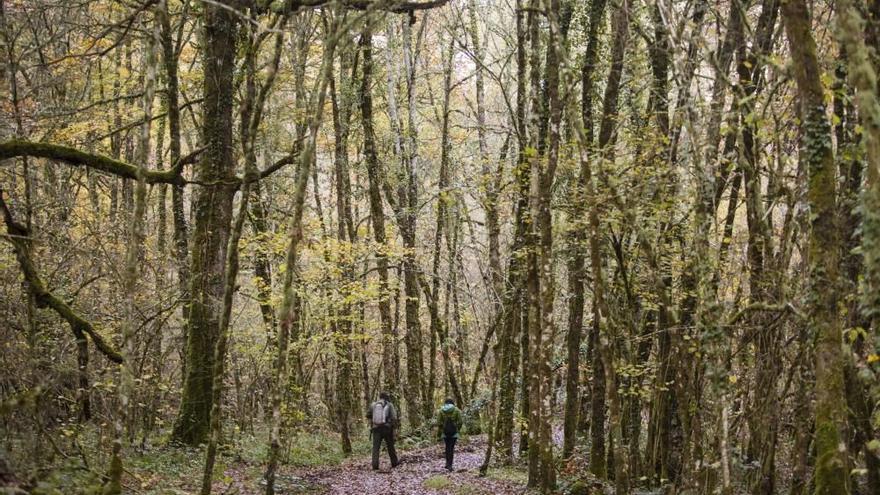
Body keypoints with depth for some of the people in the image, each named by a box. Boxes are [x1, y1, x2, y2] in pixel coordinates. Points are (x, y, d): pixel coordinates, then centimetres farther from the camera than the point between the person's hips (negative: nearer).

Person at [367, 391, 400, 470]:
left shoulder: (373, 405, 7)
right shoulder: (389, 405, -1)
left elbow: (368, 416, 14)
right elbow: (394, 417, -9)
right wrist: (394, 426, 3)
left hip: (376, 429, 1)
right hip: (387, 428, -1)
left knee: (376, 447, 0)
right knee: (390, 446, 16)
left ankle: (375, 465, -12)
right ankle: (394, 462, 26)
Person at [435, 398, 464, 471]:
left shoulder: (441, 411, 2)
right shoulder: (456, 410, -2)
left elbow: (439, 423, -1)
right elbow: (460, 422, -4)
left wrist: (438, 435, 5)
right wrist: (458, 429, 15)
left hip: (445, 432, 2)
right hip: (454, 432, -2)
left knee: (447, 447, 19)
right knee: (451, 448, 1)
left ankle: (448, 464, 20)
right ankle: (449, 465, -6)